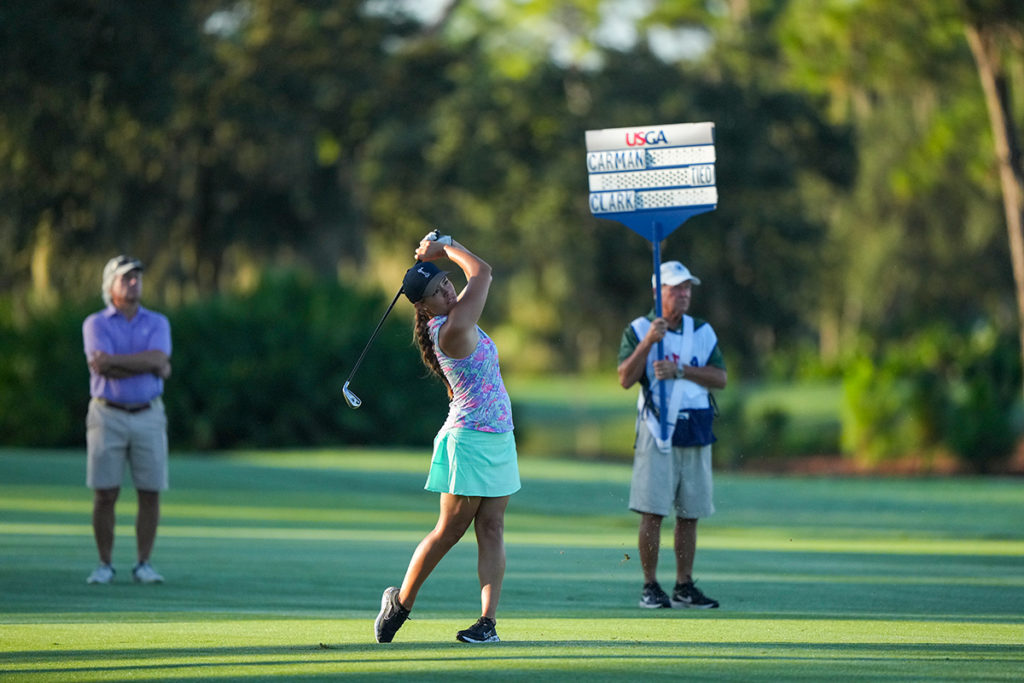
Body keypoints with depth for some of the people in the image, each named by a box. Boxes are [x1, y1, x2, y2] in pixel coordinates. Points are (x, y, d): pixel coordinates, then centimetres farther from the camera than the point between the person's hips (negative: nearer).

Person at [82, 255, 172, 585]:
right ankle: (105, 566, 7)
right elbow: (104, 367, -16)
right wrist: (147, 365, -14)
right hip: (107, 417, -2)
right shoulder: (95, 324, 0)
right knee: (104, 495, -2)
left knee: (150, 493, 0)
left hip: (149, 416, 2)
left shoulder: (157, 323, 6)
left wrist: (113, 360, -16)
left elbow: (158, 360, -13)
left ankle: (144, 564, 9)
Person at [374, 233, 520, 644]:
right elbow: (481, 271, -12)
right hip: (469, 440, -9)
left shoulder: (454, 319, 7)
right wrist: (445, 248, -1)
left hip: (498, 440, 9)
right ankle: (400, 602, 18)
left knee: (491, 530, 1)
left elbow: (476, 276, 27)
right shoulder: (452, 330, -19)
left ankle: (488, 621, -2)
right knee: (450, 529, 1)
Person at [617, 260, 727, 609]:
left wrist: (679, 370, -12)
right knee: (653, 512, -8)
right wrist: (648, 341, -19)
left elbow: (720, 378, 1)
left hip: (696, 431, 4)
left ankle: (684, 587, 11)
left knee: (690, 513, 5)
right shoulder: (638, 330, 3)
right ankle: (650, 587, -2)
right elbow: (625, 378, -9)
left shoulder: (702, 331, 12)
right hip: (657, 427, -4)